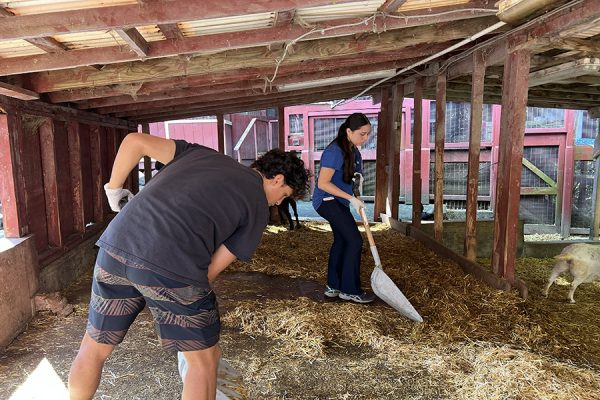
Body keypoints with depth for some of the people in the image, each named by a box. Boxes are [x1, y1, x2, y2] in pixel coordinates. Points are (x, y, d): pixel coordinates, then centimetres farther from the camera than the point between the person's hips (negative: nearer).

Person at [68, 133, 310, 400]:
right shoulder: (258, 206, 11)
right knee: (204, 358, 18)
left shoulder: (202, 154, 24)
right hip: (170, 266, -5)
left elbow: (134, 141, 19)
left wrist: (113, 189, 31)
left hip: (116, 245, 6)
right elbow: (214, 267, 8)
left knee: (94, 348, 26)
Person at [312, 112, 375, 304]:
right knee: (355, 240, -12)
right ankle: (350, 290, -1)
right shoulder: (334, 152, -23)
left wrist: (358, 177, -2)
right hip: (327, 200, -10)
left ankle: (333, 286, 24)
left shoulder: (353, 150, 6)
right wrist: (351, 198, -24)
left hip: (338, 202, 10)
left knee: (341, 240, 13)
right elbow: (323, 183, -25)